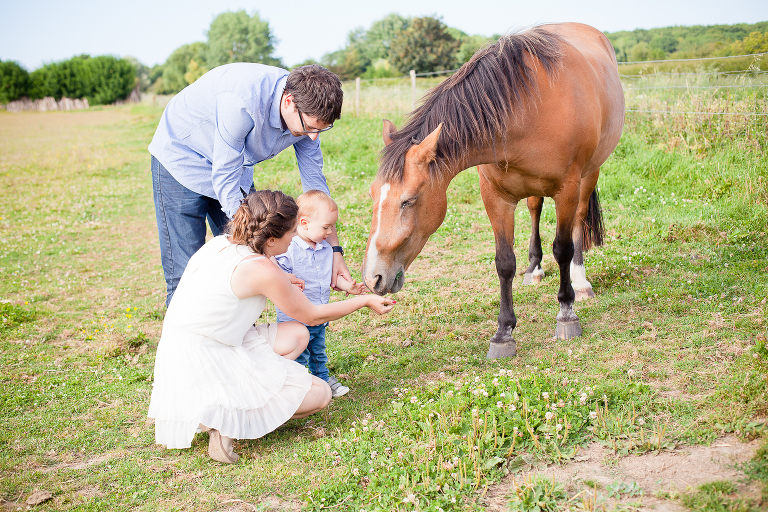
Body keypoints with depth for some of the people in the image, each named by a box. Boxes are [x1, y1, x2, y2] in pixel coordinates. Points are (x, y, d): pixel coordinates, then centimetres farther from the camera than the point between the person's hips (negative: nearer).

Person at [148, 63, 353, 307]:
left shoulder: (307, 113, -16)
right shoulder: (241, 102, -38)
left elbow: (314, 181, -6)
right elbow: (224, 182, -32)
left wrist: (335, 251, -9)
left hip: (234, 166, 6)